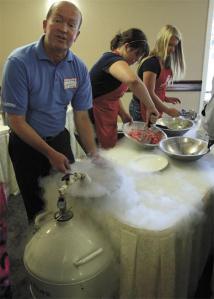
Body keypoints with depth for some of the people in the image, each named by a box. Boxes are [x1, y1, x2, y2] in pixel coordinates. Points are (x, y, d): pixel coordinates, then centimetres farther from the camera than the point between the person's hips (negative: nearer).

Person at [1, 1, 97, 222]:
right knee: (36, 206, 15)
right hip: (26, 144, -3)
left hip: (60, 138, 4)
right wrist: (50, 153, -18)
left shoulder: (79, 68, -8)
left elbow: (81, 116, -5)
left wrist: (93, 155, -15)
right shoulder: (19, 62, -22)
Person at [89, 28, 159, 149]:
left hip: (107, 123, 10)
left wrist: (123, 114, 4)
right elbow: (133, 81, -41)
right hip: (94, 124, -10)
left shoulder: (112, 60, 11)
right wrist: (151, 108, -30)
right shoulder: (113, 60, -19)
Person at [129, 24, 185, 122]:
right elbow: (149, 93, -23)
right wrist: (168, 110, -20)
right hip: (142, 109, -8)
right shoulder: (151, 63, -20)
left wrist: (165, 98, -2)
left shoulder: (165, 62, 6)